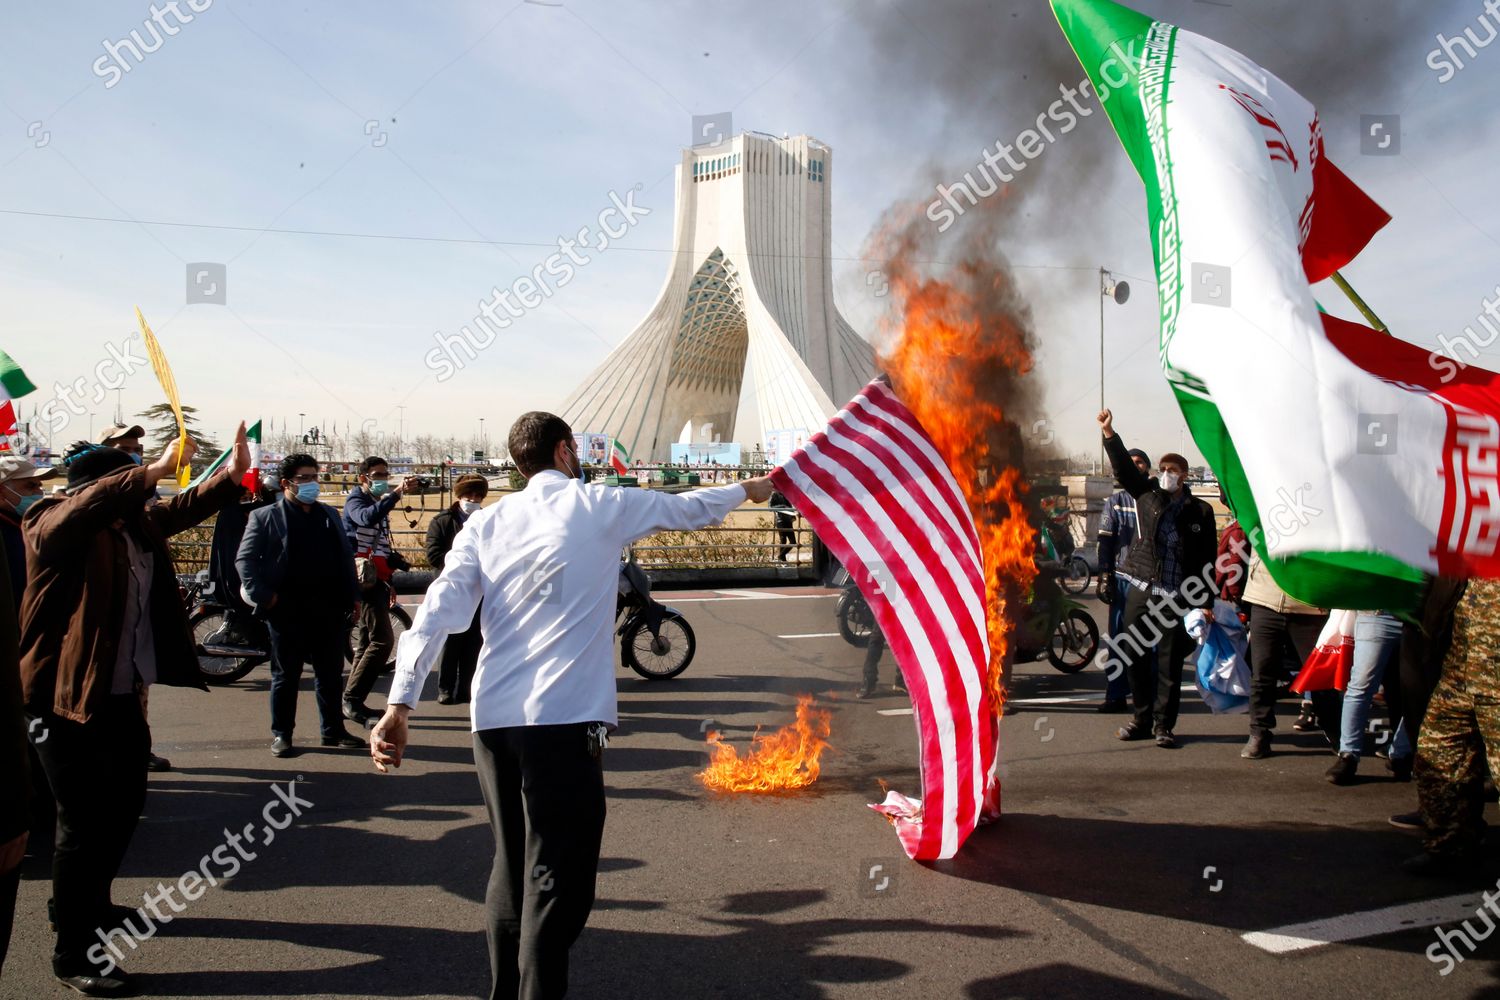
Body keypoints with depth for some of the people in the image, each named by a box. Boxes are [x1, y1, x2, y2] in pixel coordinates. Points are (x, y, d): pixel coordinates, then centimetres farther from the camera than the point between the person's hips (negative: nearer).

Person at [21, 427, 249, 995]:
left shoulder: (136, 523, 8)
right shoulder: (54, 526, -13)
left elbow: (182, 510, 19)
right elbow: (94, 501, -34)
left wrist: (233, 474, 6)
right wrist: (158, 469, -40)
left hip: (123, 697, 9)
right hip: (69, 700, -9)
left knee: (124, 807, 21)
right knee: (85, 823, -4)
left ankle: (86, 903, 44)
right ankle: (72, 954, 9)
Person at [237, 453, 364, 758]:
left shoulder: (329, 515, 15)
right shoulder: (265, 517, 0)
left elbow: (345, 557, 16)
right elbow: (245, 559, -3)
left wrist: (352, 596, 9)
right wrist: (262, 596, -11)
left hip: (328, 607, 4)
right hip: (287, 610, -4)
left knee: (330, 672, 10)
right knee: (285, 675, 5)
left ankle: (333, 730, 20)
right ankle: (281, 734, 15)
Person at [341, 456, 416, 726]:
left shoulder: (379, 504, 22)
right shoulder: (356, 501, -6)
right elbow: (366, 517, -32)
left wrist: (395, 560, 19)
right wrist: (396, 492, -39)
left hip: (378, 581, 10)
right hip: (365, 579, -10)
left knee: (368, 642, 12)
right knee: (382, 640, -17)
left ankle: (352, 703, 18)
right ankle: (352, 700, -13)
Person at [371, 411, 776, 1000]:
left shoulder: (486, 523, 11)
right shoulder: (601, 506, 3)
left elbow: (436, 615, 1)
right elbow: (690, 508, 18)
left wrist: (399, 705, -3)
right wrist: (747, 490, 37)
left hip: (493, 719, 6)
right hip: (564, 719, -5)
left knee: (511, 866, 19)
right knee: (558, 879, -1)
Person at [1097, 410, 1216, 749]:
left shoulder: (1200, 511, 2)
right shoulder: (1147, 494, 8)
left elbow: (1207, 560, 1)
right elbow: (1124, 468, 0)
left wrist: (1206, 602, -3)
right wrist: (1109, 433, -12)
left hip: (1177, 599, -3)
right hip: (1141, 591, 3)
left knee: (1170, 664, 2)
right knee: (1137, 659, 8)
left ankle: (1163, 724, 12)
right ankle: (1142, 720, 20)